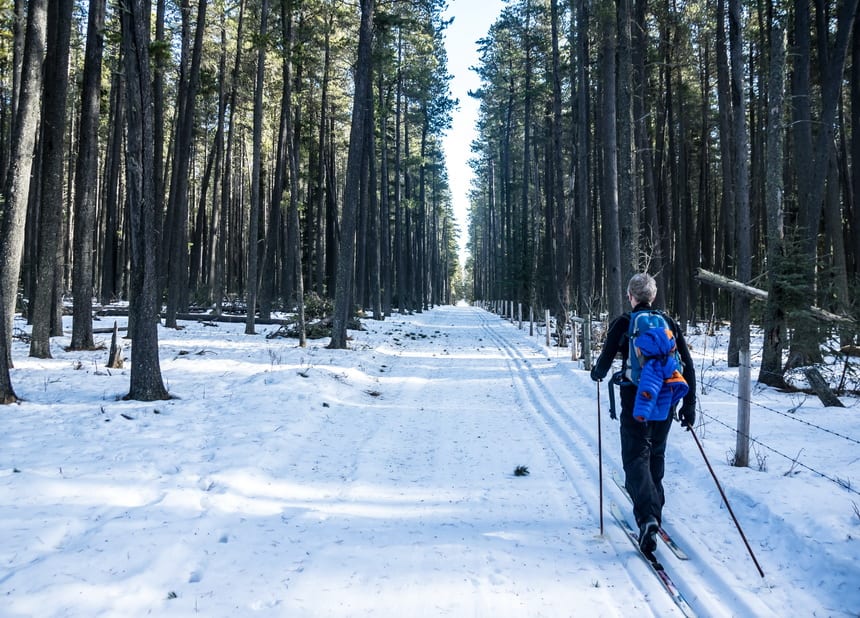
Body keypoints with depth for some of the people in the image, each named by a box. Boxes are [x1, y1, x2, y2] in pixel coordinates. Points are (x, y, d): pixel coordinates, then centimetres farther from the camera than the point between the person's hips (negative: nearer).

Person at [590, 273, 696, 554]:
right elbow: (688, 366, 6)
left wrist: (596, 373, 22)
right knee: (656, 455, 21)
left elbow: (605, 362, -2)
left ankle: (647, 517, -23)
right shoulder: (669, 323, 7)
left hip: (635, 400, -4)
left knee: (637, 457, -4)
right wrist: (689, 405, 11)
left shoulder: (622, 323, -4)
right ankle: (654, 510, 34)